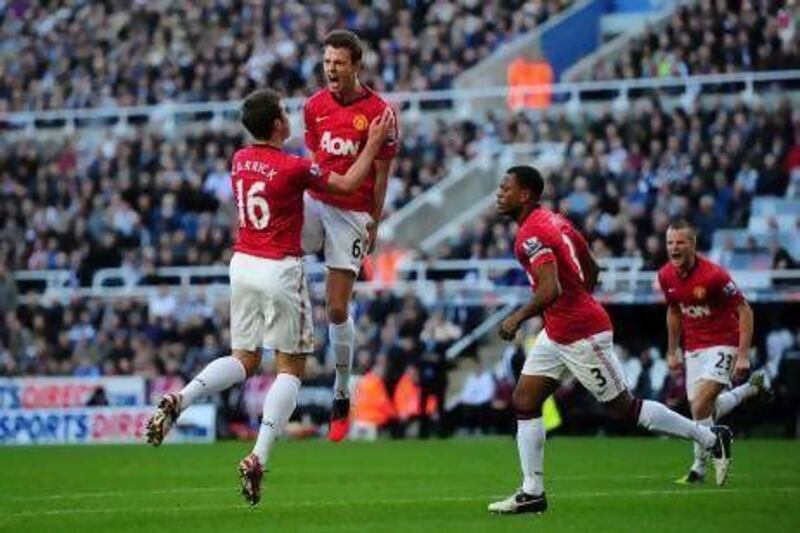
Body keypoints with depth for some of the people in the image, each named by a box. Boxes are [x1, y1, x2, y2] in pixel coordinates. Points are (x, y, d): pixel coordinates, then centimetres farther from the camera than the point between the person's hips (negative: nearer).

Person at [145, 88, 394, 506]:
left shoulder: (239, 160, 5)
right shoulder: (293, 168, -14)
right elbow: (347, 184, -1)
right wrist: (374, 143, 8)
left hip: (243, 264, 6)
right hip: (280, 270, -6)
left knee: (243, 360, 16)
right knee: (290, 368, 4)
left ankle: (177, 402, -8)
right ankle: (257, 459, -9)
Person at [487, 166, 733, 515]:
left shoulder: (531, 234, -19)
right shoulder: (553, 221, 11)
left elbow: (551, 290, -30)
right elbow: (592, 271, 19)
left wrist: (517, 319, -20)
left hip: (580, 336, -10)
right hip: (557, 334, 10)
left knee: (623, 408, 0)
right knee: (523, 401, 6)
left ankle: (710, 438, 11)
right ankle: (532, 493, 6)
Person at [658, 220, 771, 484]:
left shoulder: (713, 275, -23)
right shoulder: (666, 276, -3)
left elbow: (745, 311, -17)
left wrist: (743, 356, -21)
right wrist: (672, 351, 16)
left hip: (723, 344, -7)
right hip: (693, 349, 7)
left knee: (700, 406, -19)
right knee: (702, 409, 7)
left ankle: (699, 467, -4)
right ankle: (752, 387, 30)